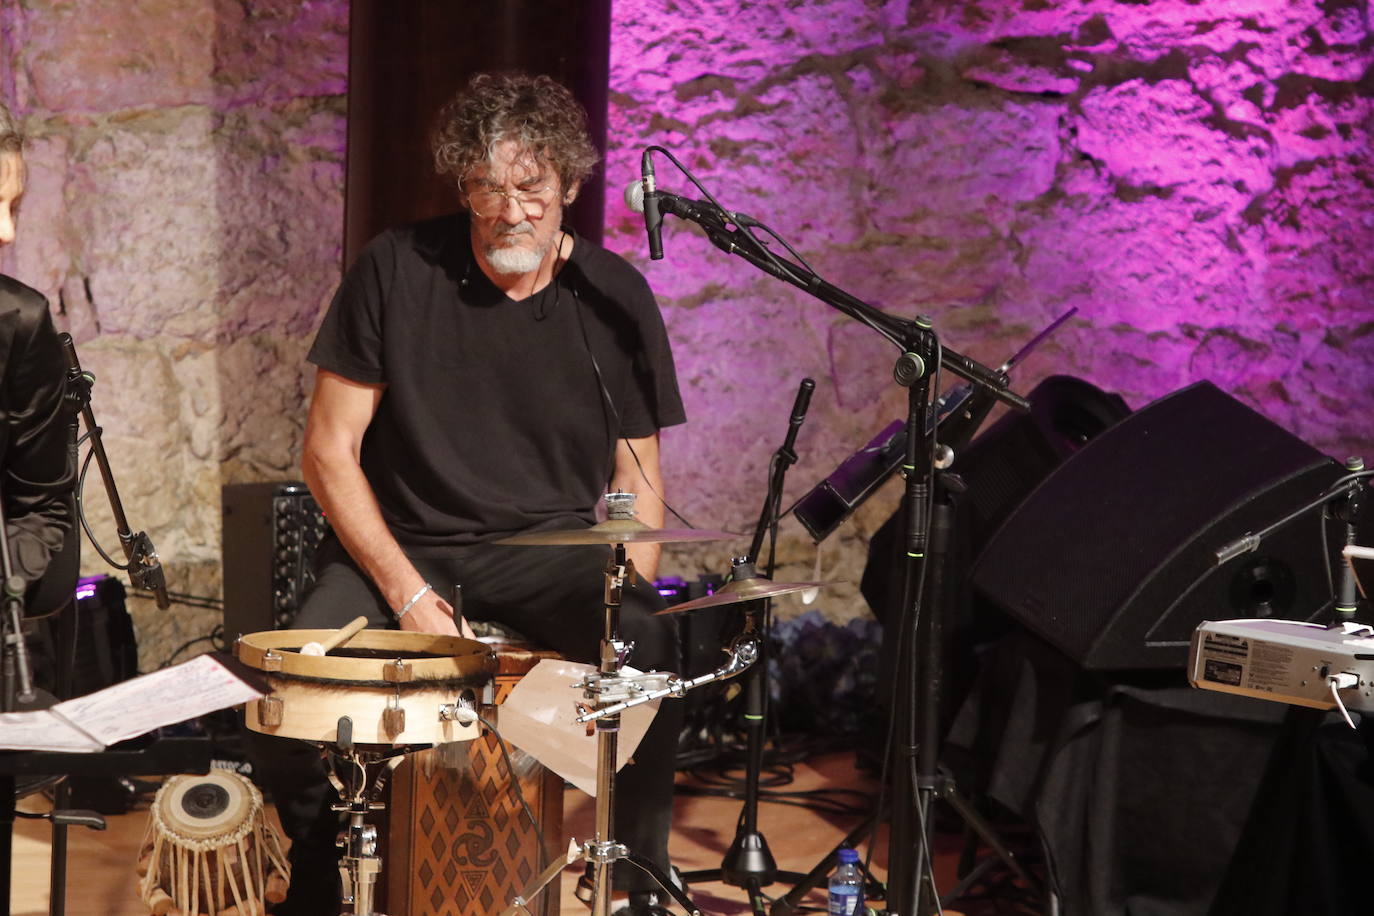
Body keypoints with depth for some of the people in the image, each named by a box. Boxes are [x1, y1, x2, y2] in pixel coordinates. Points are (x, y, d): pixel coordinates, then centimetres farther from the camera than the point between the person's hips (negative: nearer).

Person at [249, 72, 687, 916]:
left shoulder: (614, 298, -2)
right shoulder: (398, 271, -7)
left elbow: (636, 476, 4)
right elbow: (330, 451, -5)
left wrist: (622, 608, -14)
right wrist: (407, 593, -15)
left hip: (551, 546, 1)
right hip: (402, 542, 0)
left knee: (652, 652, -30)